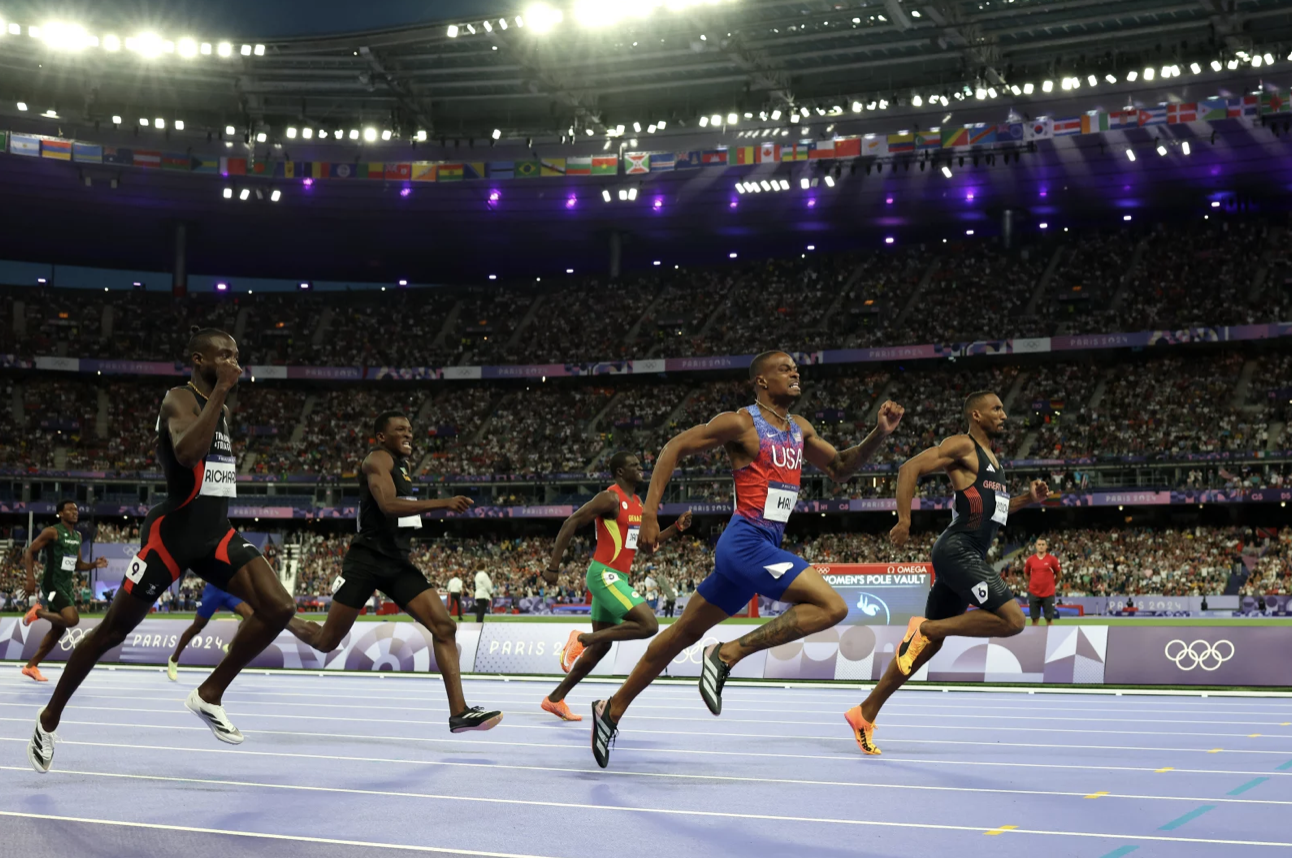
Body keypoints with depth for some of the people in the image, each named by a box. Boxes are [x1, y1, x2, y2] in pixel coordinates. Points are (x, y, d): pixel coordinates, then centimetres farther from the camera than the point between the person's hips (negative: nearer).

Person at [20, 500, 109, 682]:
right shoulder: (52, 532, -10)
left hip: (67, 585, 8)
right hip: (52, 584, -8)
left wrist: (94, 565, 1)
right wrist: (30, 577, -19)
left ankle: (31, 666, 20)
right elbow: (29, 552, -9)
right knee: (72, 619, -25)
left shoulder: (77, 536, 13)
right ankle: (38, 612, 1)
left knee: (58, 629, 9)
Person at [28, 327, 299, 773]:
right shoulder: (179, 400, -12)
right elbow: (187, 453, -34)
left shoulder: (222, 408, 14)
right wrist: (220, 391, -30)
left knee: (279, 608, -11)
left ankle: (210, 694, 3)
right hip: (172, 533, -7)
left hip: (216, 532, 7)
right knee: (112, 631, 4)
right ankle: (50, 717, 23)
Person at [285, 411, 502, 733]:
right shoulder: (378, 458, -8)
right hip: (367, 560, -8)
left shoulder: (399, 464, 19)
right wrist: (443, 503, -28)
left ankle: (459, 713, -14)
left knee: (444, 627, -10)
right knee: (326, 642, 1)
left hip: (398, 562, 8)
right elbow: (388, 505, -26)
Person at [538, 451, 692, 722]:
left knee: (601, 646, 12)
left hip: (618, 577, 10)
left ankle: (555, 699, 19)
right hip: (605, 574, -10)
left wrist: (677, 527, 8)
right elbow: (570, 524, -14)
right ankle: (582, 639, -11)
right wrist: (553, 566, -17)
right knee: (648, 625, -20)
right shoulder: (611, 498, -12)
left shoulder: (638, 503, 15)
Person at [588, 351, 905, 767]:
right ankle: (727, 654, -13)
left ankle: (612, 709, 24)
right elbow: (674, 448, -7)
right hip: (746, 542, -9)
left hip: (763, 547, 9)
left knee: (685, 632, 15)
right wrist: (649, 514, -15)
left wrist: (879, 434, 7)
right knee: (831, 606, -18)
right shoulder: (741, 423, -8)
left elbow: (840, 468, 24)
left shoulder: (799, 429, 16)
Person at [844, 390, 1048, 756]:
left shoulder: (991, 458, 23)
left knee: (929, 643, 10)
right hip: (958, 550, -10)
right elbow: (910, 468, -14)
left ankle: (866, 713, 13)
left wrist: (1027, 499, 17)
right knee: (1013, 620, -20)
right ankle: (926, 627, -11)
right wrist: (904, 520, -22)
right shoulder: (962, 446, -5)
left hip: (969, 556, 10)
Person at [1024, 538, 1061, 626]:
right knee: (1034, 619, 4)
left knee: (1049, 619, 1)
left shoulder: (1052, 559, -3)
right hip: (1034, 593, 1)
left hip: (1048, 594, -1)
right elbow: (1026, 575, 17)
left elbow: (1058, 575, 9)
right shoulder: (1030, 560, 2)